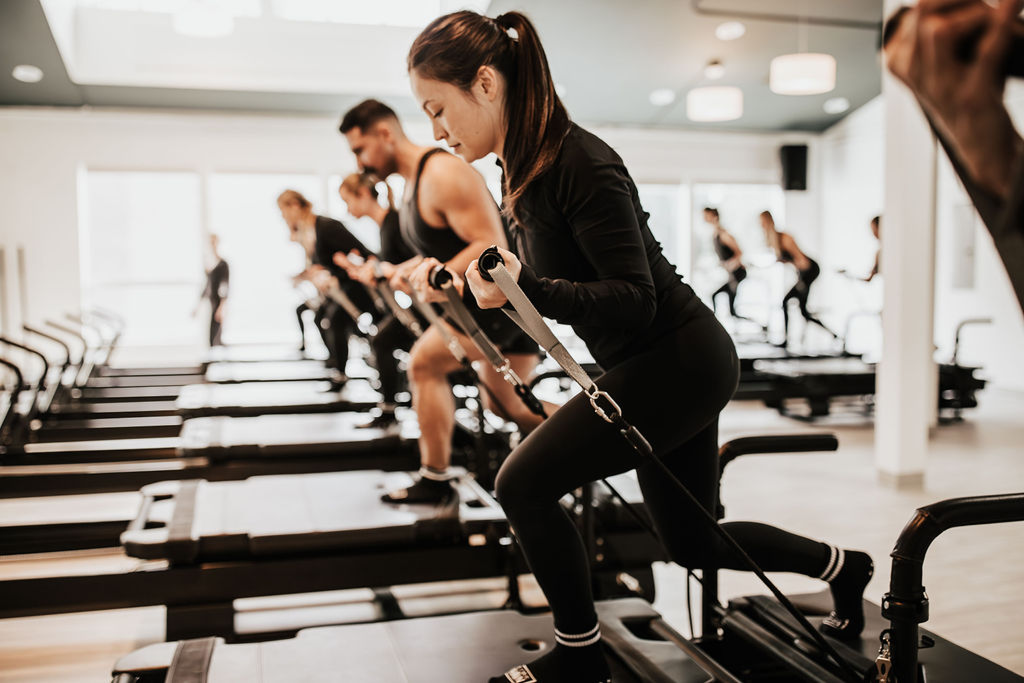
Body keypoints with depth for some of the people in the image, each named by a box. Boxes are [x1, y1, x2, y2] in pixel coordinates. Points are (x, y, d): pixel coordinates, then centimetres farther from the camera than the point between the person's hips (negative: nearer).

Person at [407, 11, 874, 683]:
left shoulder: (578, 162, -22)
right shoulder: (524, 166, 5)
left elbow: (634, 298, -25)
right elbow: (556, 281, 16)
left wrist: (525, 289, -36)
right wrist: (480, 280, 7)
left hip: (679, 362, -10)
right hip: (667, 366, 10)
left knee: (525, 482, -12)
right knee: (693, 542, 20)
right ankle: (842, 566, 42)